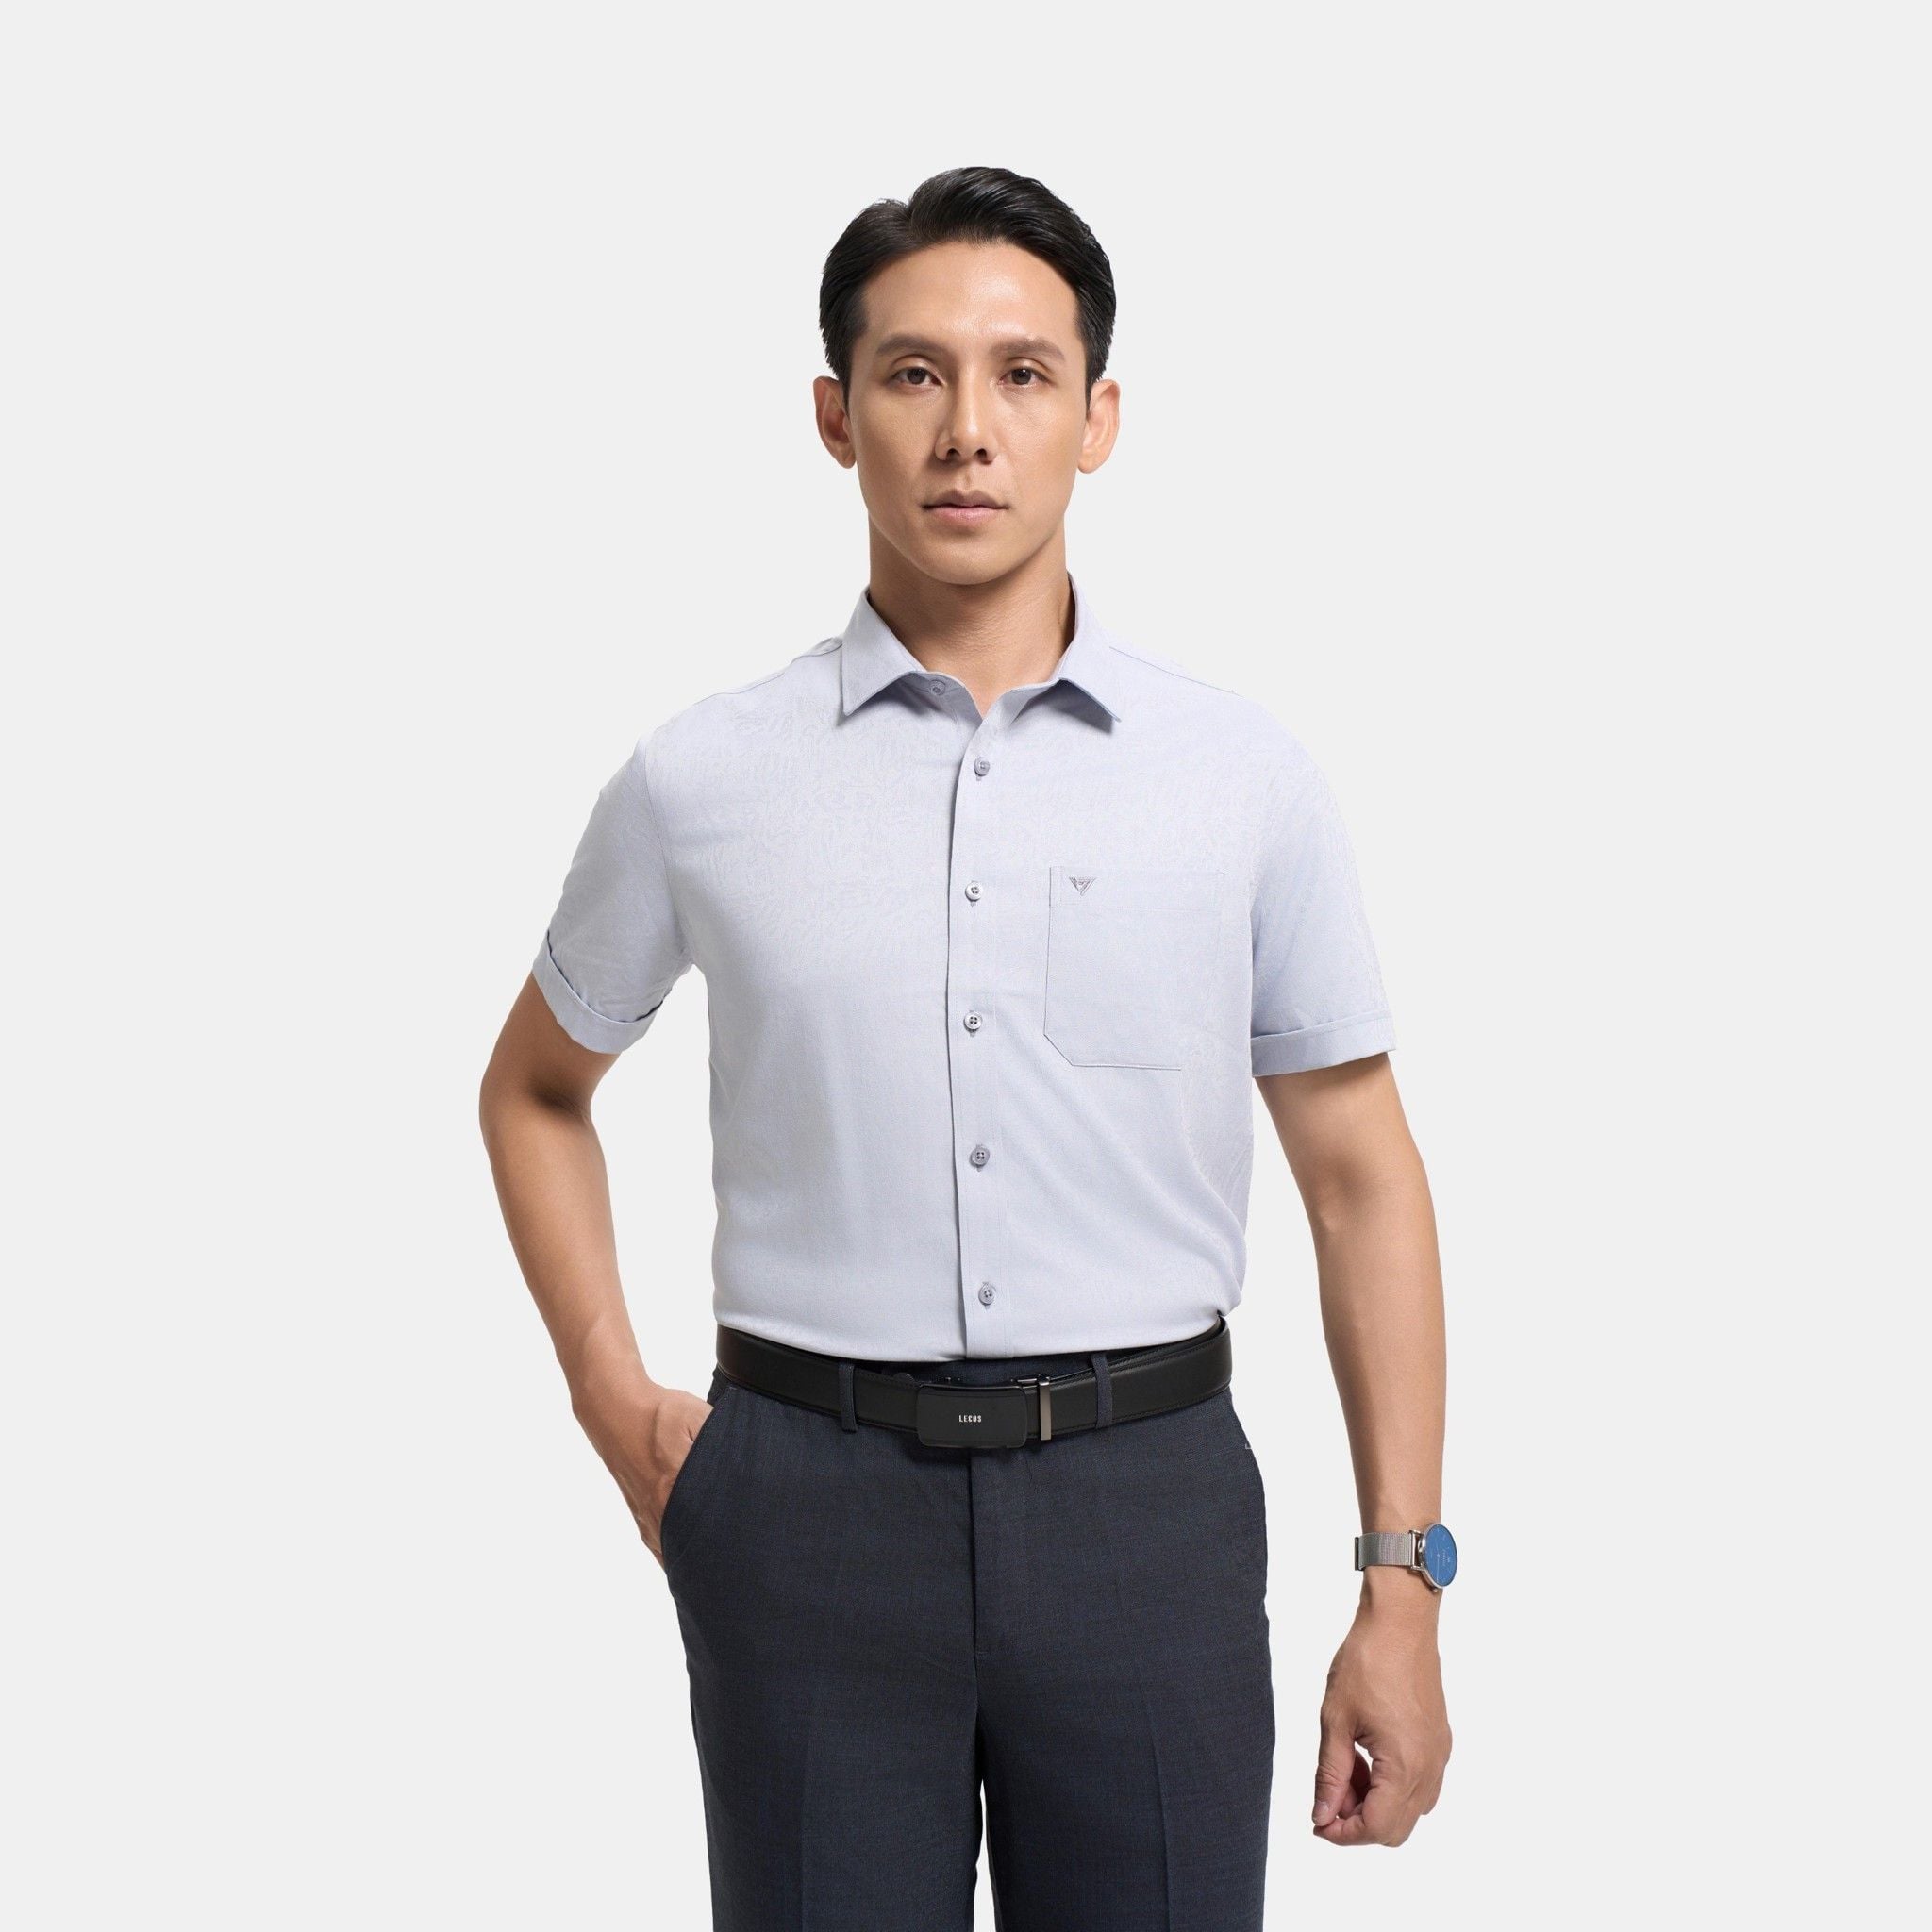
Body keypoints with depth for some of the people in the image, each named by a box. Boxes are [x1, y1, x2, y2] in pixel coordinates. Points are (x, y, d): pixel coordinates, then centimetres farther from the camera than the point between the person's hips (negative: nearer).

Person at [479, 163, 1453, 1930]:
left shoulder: (1246, 776, 1)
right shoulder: (701, 780, 2)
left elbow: (1362, 1180, 4)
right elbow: (537, 1087, 18)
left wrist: (1402, 1588, 1)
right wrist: (614, 1399, 7)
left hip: (1147, 1505, 0)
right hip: (811, 1509, 0)